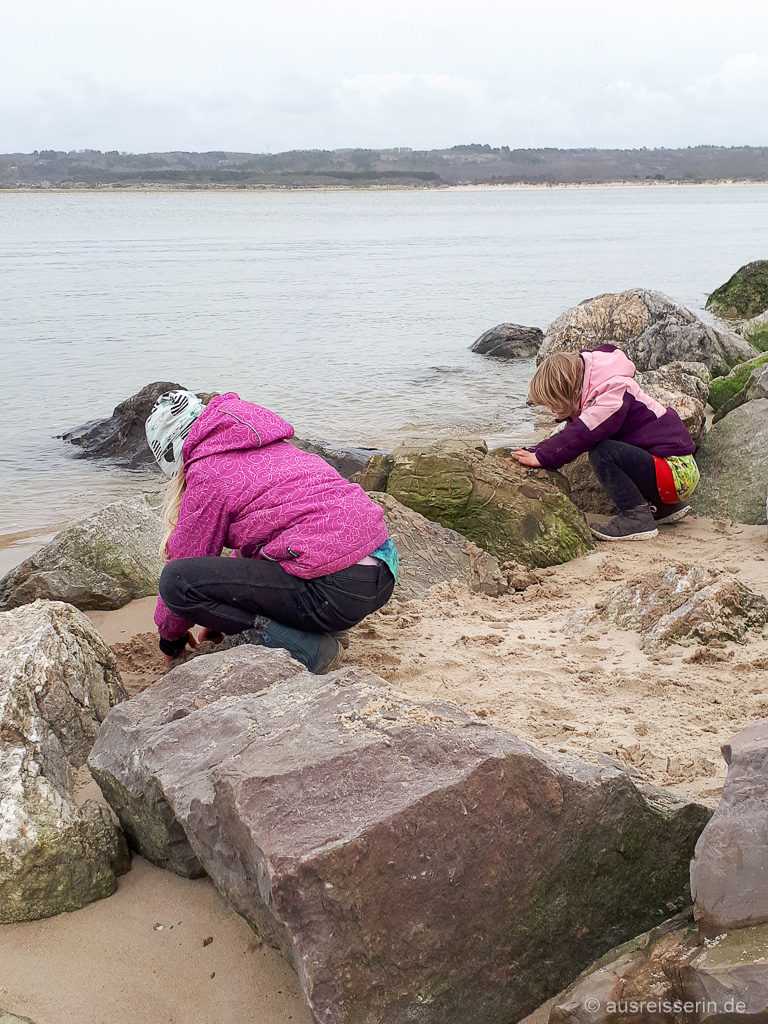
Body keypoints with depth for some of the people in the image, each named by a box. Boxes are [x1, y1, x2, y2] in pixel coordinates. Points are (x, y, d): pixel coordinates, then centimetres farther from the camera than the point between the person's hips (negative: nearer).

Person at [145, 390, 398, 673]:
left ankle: (301, 648, -10)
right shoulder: (267, 448, 23)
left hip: (338, 592, -9)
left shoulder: (208, 474, -3)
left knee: (176, 580, -8)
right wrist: (222, 618, 42)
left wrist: (171, 638, 26)